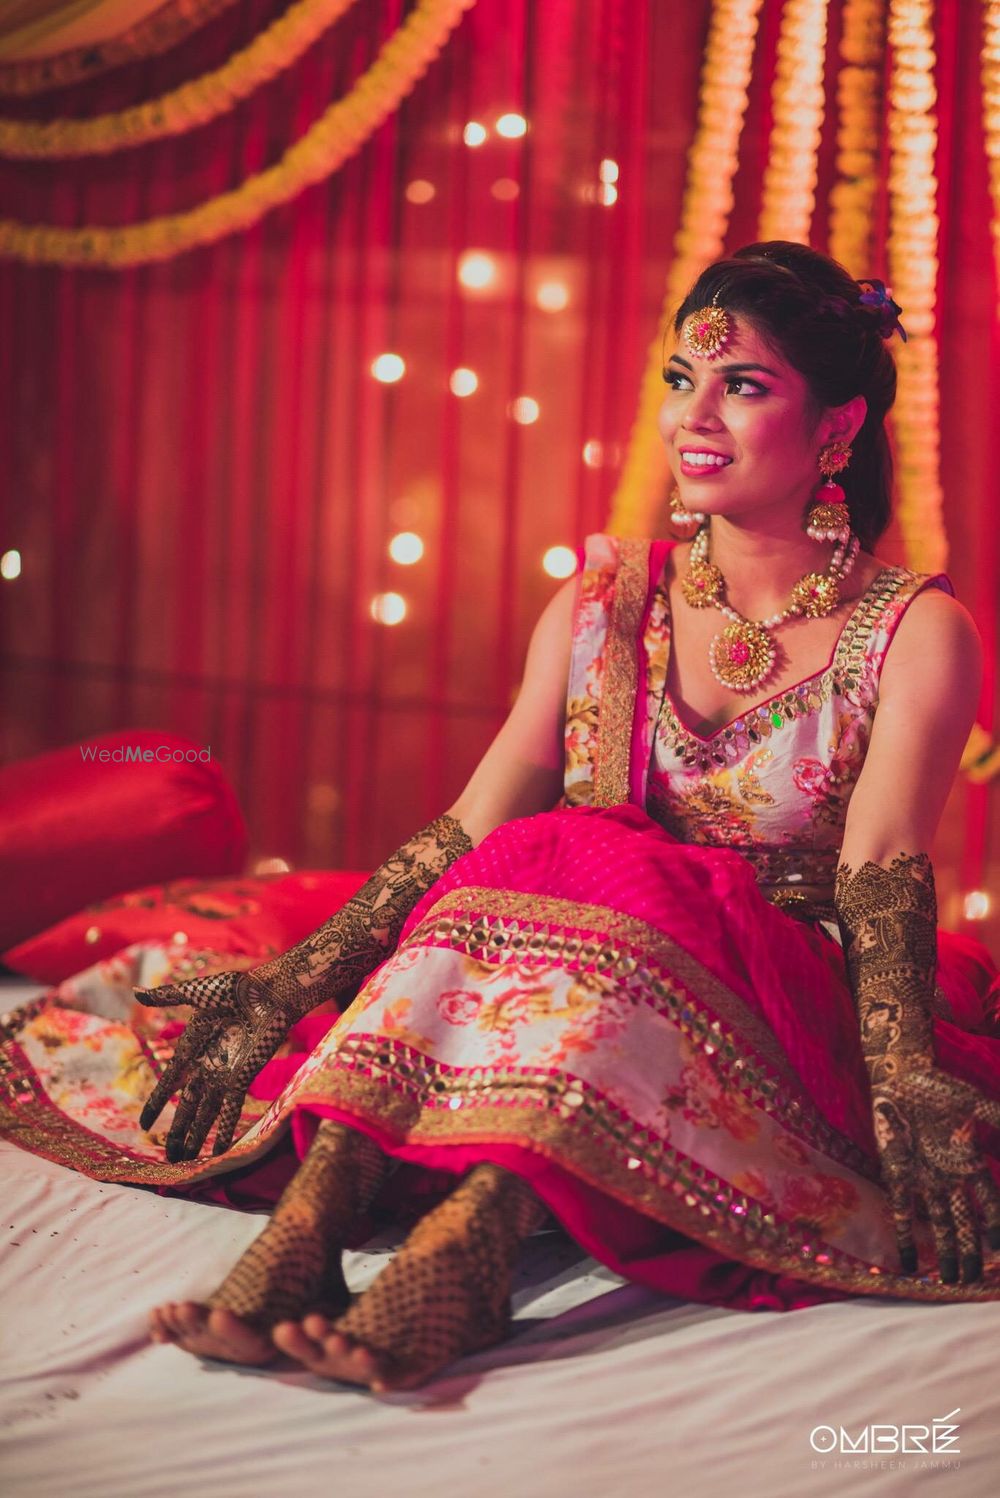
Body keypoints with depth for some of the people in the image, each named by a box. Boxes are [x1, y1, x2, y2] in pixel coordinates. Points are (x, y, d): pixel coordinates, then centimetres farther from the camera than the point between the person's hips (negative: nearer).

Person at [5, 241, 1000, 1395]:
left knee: (603, 873, -32)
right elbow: (472, 826, 1)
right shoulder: (605, 601, 10)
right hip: (591, 979, 3)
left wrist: (903, 1081, -34)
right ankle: (304, 1228, -46)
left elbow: (883, 866, -16)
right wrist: (285, 990, -11)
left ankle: (460, 1252, -53)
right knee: (537, 864, -29)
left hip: (785, 1018, -3)